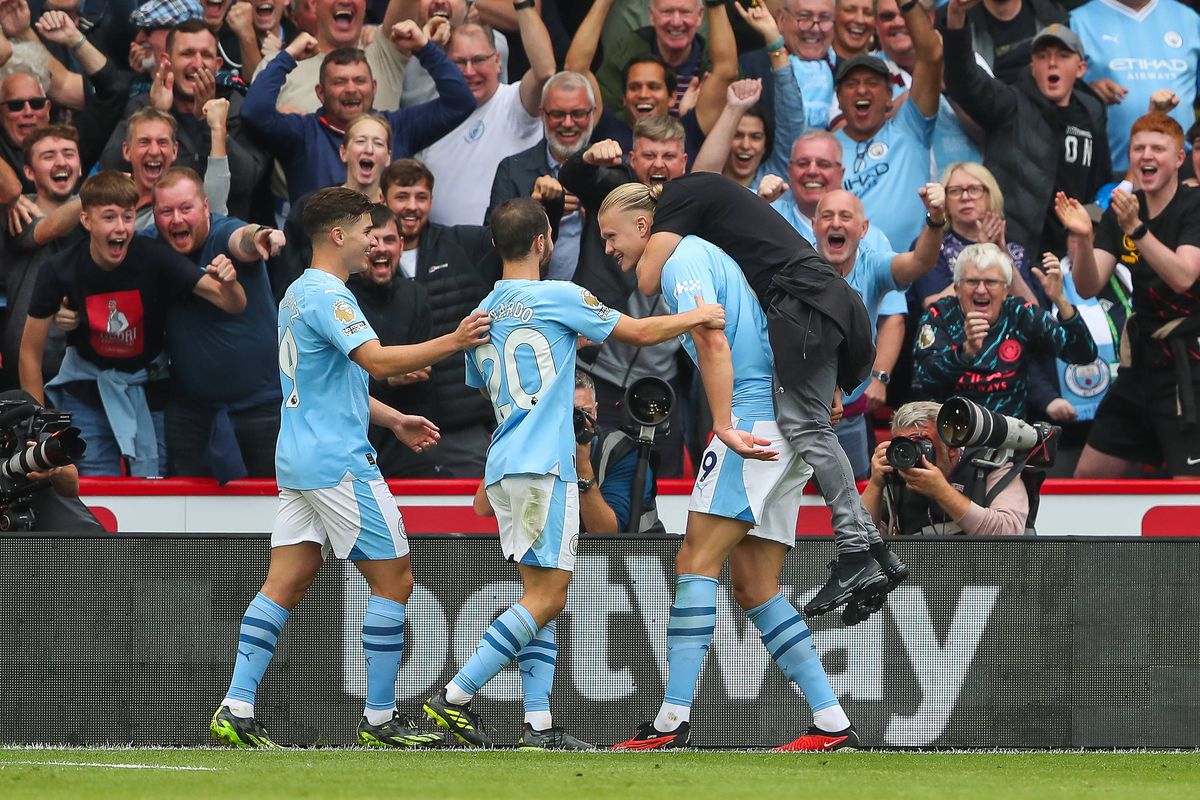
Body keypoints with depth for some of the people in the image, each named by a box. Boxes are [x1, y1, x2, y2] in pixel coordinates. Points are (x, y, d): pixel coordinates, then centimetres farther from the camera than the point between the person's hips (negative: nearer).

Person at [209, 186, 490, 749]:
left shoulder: (299, 294, 18)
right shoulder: (327, 296, -15)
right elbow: (377, 361, -26)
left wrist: (392, 419, 24)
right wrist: (453, 342, -26)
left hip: (299, 462, 10)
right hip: (338, 462, -10)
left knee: (286, 585, 6)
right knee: (393, 580, -2)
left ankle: (236, 709, -1)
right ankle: (379, 719, 0)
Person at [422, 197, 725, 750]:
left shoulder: (483, 315, 14)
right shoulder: (559, 296, -6)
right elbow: (640, 332, 0)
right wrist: (700, 317, 15)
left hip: (504, 469, 8)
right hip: (544, 466, -8)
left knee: (541, 598, 8)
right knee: (545, 598, -8)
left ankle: (538, 725, 1)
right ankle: (454, 698, -13)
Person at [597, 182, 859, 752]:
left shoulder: (682, 261, -5)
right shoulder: (703, 257, 25)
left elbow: (714, 344, -18)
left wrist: (725, 427, -24)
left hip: (752, 423, -10)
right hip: (783, 430, 10)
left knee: (697, 561, -13)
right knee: (754, 589, 8)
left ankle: (673, 720, -20)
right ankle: (833, 723, 4)